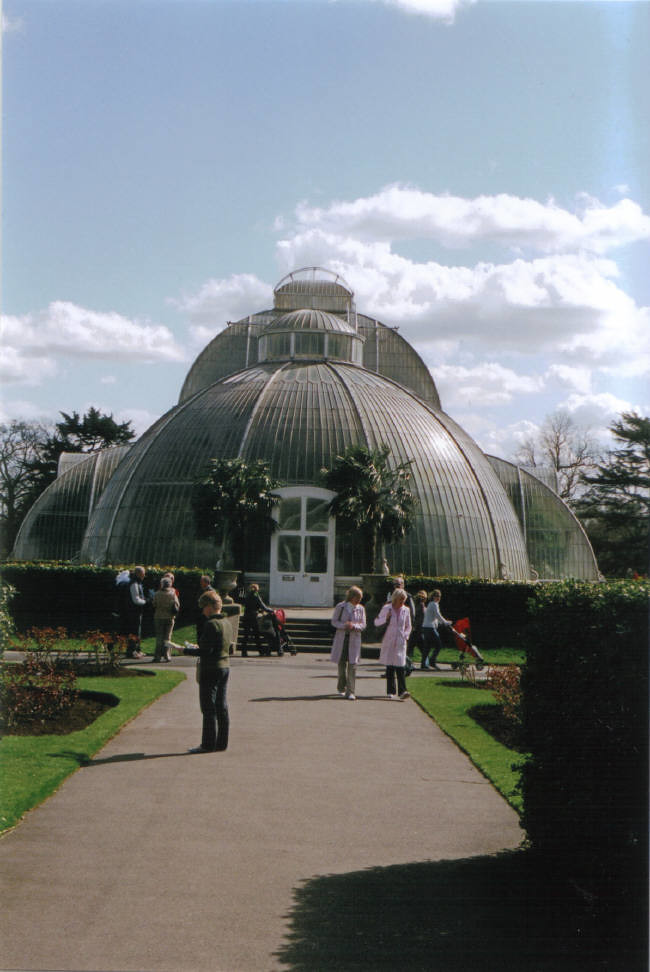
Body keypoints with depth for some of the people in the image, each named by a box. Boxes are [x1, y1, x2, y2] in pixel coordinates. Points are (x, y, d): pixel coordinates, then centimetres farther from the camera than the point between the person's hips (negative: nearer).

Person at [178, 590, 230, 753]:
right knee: (222, 707, 11)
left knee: (208, 708, -2)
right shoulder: (226, 623, 10)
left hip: (211, 670, -9)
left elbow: (206, 651, -21)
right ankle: (221, 743, 16)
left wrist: (186, 651, -10)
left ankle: (208, 744, 1)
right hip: (225, 666, 9)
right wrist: (198, 647, 17)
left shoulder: (211, 624, -17)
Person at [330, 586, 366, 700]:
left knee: (352, 665, -9)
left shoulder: (361, 609, 3)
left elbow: (363, 625, 2)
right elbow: (334, 621, 1)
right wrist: (344, 625, -18)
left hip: (354, 639, 0)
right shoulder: (340, 607, -1)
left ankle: (350, 692, -8)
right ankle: (341, 688, 29)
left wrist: (353, 626, -19)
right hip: (341, 638, 0)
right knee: (341, 664, 9)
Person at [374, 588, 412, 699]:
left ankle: (402, 691, -16)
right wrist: (385, 618, -13)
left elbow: (408, 626, 20)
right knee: (390, 668, 3)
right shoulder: (386, 608, 0)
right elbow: (376, 623, 4)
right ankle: (390, 691, 12)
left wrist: (405, 636, 4)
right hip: (388, 642, -1)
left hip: (400, 643, 1)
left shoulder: (406, 610, 8)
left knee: (400, 667, -11)